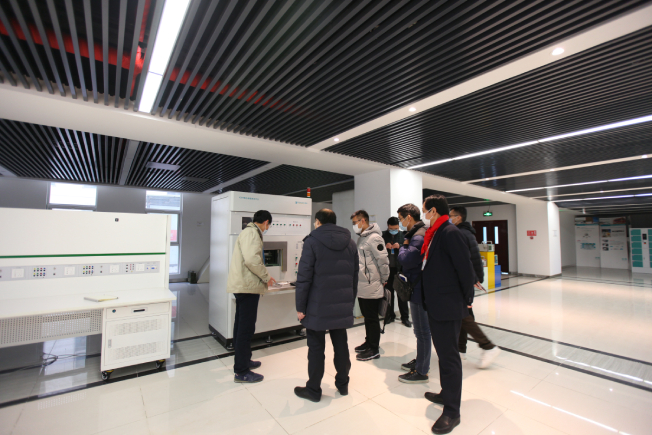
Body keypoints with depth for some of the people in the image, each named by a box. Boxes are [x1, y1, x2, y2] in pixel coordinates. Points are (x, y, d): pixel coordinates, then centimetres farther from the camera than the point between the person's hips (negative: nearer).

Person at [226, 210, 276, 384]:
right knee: (246, 328, -2)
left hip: (242, 285, 11)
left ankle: (242, 361, 35)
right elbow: (251, 258, -27)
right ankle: (241, 372, 9)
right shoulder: (252, 233, -13)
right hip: (248, 286, -11)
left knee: (241, 326, 19)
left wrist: (263, 277, 28)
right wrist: (266, 277, -15)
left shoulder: (248, 231, 18)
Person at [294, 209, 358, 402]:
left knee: (316, 347, 8)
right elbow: (354, 277, 10)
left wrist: (300, 306, -6)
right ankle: (343, 384, 33)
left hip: (318, 306, -5)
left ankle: (313, 390, 22)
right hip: (343, 305, 5)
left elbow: (304, 277, -13)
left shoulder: (312, 242, -9)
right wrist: (350, 302, 17)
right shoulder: (350, 243, 7)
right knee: (341, 344, 17)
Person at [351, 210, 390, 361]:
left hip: (371, 287, -9)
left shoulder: (374, 238, -18)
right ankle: (369, 342, 36)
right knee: (367, 316, 20)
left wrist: (384, 280, -12)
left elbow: (383, 260, -21)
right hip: (362, 287, 9)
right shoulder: (361, 238, 12)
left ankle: (374, 350, 18)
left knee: (372, 318, 4)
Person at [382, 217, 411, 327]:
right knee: (388, 293, 10)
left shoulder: (403, 235, 0)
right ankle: (390, 315, 23)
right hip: (387, 268, 1)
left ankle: (405, 317, 17)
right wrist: (385, 247, -14)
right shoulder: (383, 235, 3)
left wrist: (400, 246, -16)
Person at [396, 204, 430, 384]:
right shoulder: (417, 234, 12)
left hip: (419, 289, -10)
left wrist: (404, 246, -12)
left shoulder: (419, 236, -21)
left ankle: (421, 372, 17)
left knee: (422, 331, 3)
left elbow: (405, 259, -28)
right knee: (420, 329, 22)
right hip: (417, 288, 10)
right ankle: (420, 361, 38)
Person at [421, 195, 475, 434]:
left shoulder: (450, 232, -18)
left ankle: (452, 412, 19)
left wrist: (467, 299, -8)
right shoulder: (435, 234, 10)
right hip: (435, 305, 9)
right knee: (443, 352, 22)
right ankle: (446, 394, 40)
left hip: (448, 306, -9)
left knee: (449, 356, 4)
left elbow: (465, 268, -18)